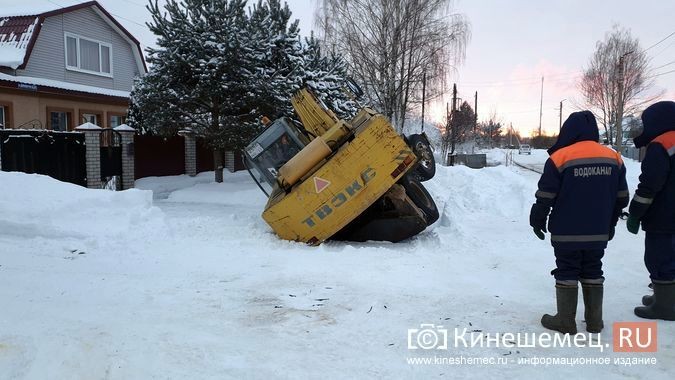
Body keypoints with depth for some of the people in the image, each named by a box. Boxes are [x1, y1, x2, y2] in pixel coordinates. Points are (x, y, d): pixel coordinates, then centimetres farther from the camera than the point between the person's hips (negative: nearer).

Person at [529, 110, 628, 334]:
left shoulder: (560, 157, -12)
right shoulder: (613, 158, 5)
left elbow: (545, 196, -12)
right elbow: (621, 198, 12)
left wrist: (537, 221, 1)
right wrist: (610, 223, 23)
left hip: (567, 232, -5)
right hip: (598, 233, 5)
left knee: (567, 273, 5)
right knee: (593, 273, 16)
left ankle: (566, 321, 11)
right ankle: (594, 321, 23)